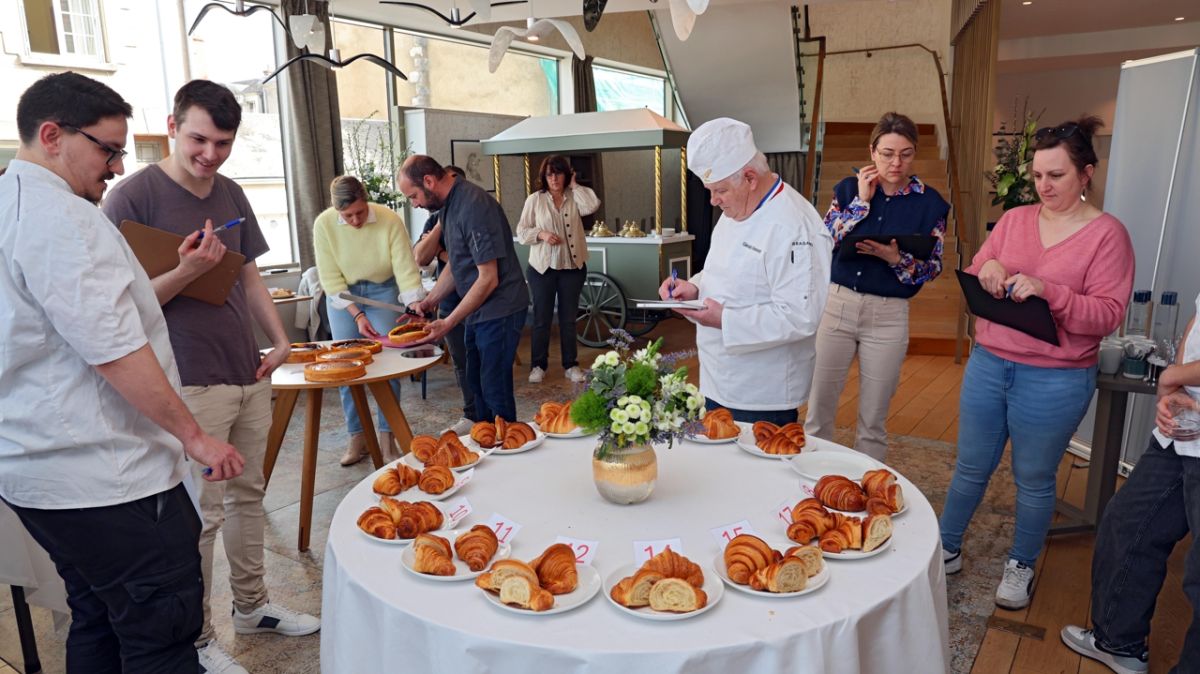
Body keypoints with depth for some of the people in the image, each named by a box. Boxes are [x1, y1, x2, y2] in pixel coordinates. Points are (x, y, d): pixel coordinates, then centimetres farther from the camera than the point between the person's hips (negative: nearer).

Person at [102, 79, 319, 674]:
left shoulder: (230, 193, 10)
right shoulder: (133, 196, -10)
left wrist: (280, 339, 8)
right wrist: (186, 272, -27)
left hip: (249, 374, 7)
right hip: (190, 384, -6)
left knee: (247, 495, 16)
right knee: (201, 514, 1)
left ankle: (251, 606, 33)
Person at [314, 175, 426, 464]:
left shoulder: (390, 220, -22)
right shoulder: (324, 224, -19)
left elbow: (406, 269, -20)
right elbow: (331, 278, -15)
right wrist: (357, 315, -21)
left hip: (382, 291, -1)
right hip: (343, 294, 1)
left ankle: (387, 437, 3)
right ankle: (357, 437, 11)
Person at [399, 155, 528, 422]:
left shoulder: (473, 205, -22)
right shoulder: (449, 204, 7)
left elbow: (488, 279, -23)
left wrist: (448, 323, -19)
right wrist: (428, 302, 7)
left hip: (499, 309, -10)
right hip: (477, 310, 10)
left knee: (495, 389, -3)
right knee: (476, 383, 18)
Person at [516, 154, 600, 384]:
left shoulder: (575, 197, 2)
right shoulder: (535, 199, -1)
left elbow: (592, 206, -19)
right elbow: (521, 231, -1)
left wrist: (574, 185, -8)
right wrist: (541, 234, -18)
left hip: (572, 266, 1)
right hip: (542, 266, -1)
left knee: (569, 318, 9)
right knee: (541, 318, 5)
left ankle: (571, 365, 19)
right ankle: (538, 365, 17)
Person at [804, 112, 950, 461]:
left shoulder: (929, 202, 0)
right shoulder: (849, 188, 4)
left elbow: (932, 268, 0)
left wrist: (896, 258, -18)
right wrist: (862, 201, -10)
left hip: (889, 315, -1)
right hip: (836, 304, 1)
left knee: (873, 422, 8)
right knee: (818, 412, 5)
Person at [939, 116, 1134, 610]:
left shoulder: (1107, 234, -6)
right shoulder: (1015, 219, 6)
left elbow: (1108, 314, -12)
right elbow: (973, 282, 10)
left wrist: (1047, 290, -26)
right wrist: (987, 268, -13)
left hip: (1054, 380, -3)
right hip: (988, 364, 4)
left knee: (1033, 480, 11)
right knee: (970, 468, 14)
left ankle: (1021, 566, 31)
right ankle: (946, 549, 30)